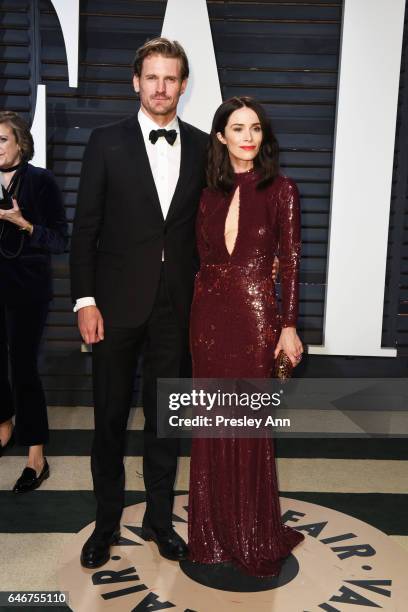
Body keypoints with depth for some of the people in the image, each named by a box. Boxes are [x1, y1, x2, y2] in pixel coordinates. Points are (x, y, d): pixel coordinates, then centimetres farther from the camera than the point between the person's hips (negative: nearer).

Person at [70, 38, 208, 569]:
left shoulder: (202, 147, 5)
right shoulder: (107, 142, -1)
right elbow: (85, 226, -3)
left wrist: (202, 284, 2)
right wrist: (85, 300, -8)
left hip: (175, 305, 2)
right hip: (117, 301, -1)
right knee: (111, 416, 9)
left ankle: (159, 520, 30)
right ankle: (107, 522, 28)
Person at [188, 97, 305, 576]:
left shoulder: (281, 191, -1)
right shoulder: (210, 194, 9)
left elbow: (290, 262, -3)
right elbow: (201, 256, 11)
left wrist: (289, 325, -8)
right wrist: (195, 311, 4)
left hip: (255, 313, -4)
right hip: (208, 312, 4)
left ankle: (254, 536, 25)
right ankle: (214, 530, 28)